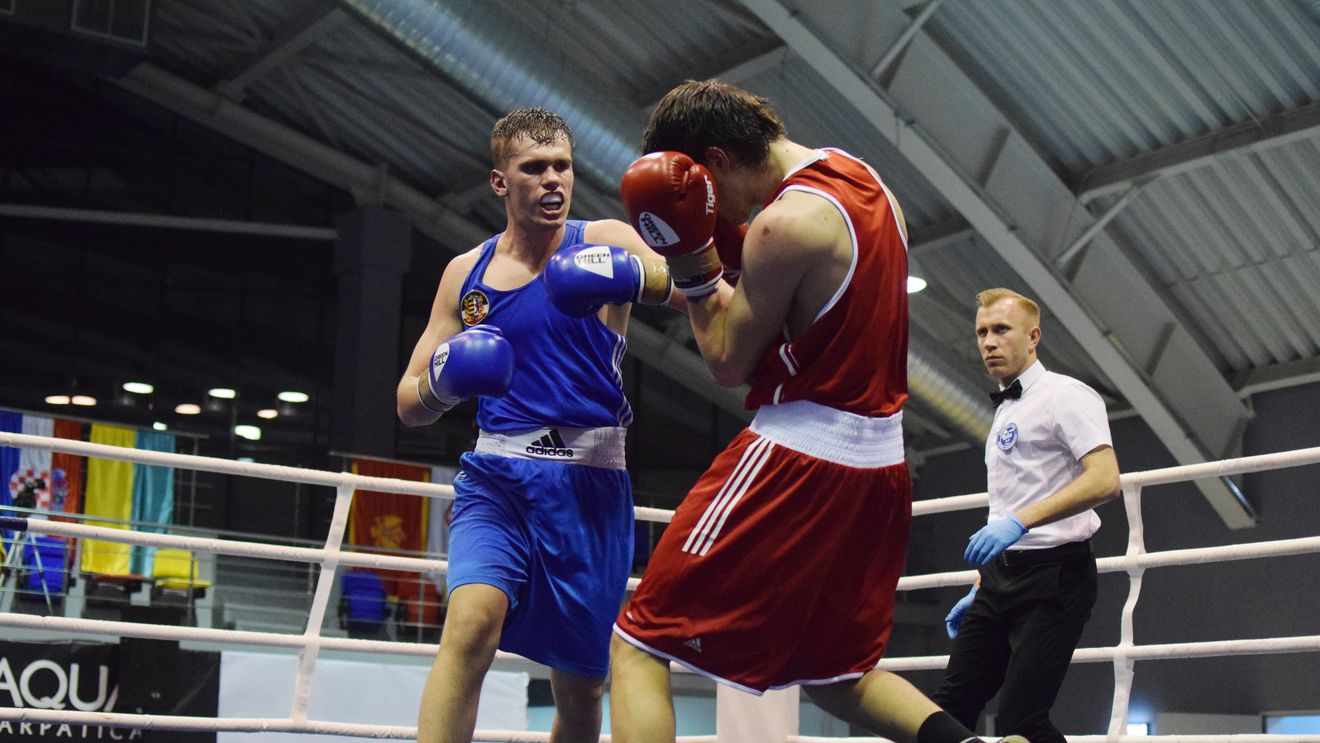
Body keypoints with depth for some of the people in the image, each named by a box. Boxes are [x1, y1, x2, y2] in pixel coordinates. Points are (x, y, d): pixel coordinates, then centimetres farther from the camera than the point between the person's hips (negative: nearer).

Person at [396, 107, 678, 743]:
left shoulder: (604, 245, 1)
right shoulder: (465, 274, 10)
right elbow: (409, 407, 13)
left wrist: (648, 272, -38)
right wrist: (444, 382, -11)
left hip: (588, 486, -1)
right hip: (496, 476, 1)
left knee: (581, 688, 8)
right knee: (473, 620, -28)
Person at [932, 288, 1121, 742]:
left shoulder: (1064, 395, -6)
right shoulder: (1005, 412, 23)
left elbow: (1104, 480, -21)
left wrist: (1019, 522, -29)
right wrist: (979, 592, 23)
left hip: (1053, 574, -9)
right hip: (1001, 578, 9)